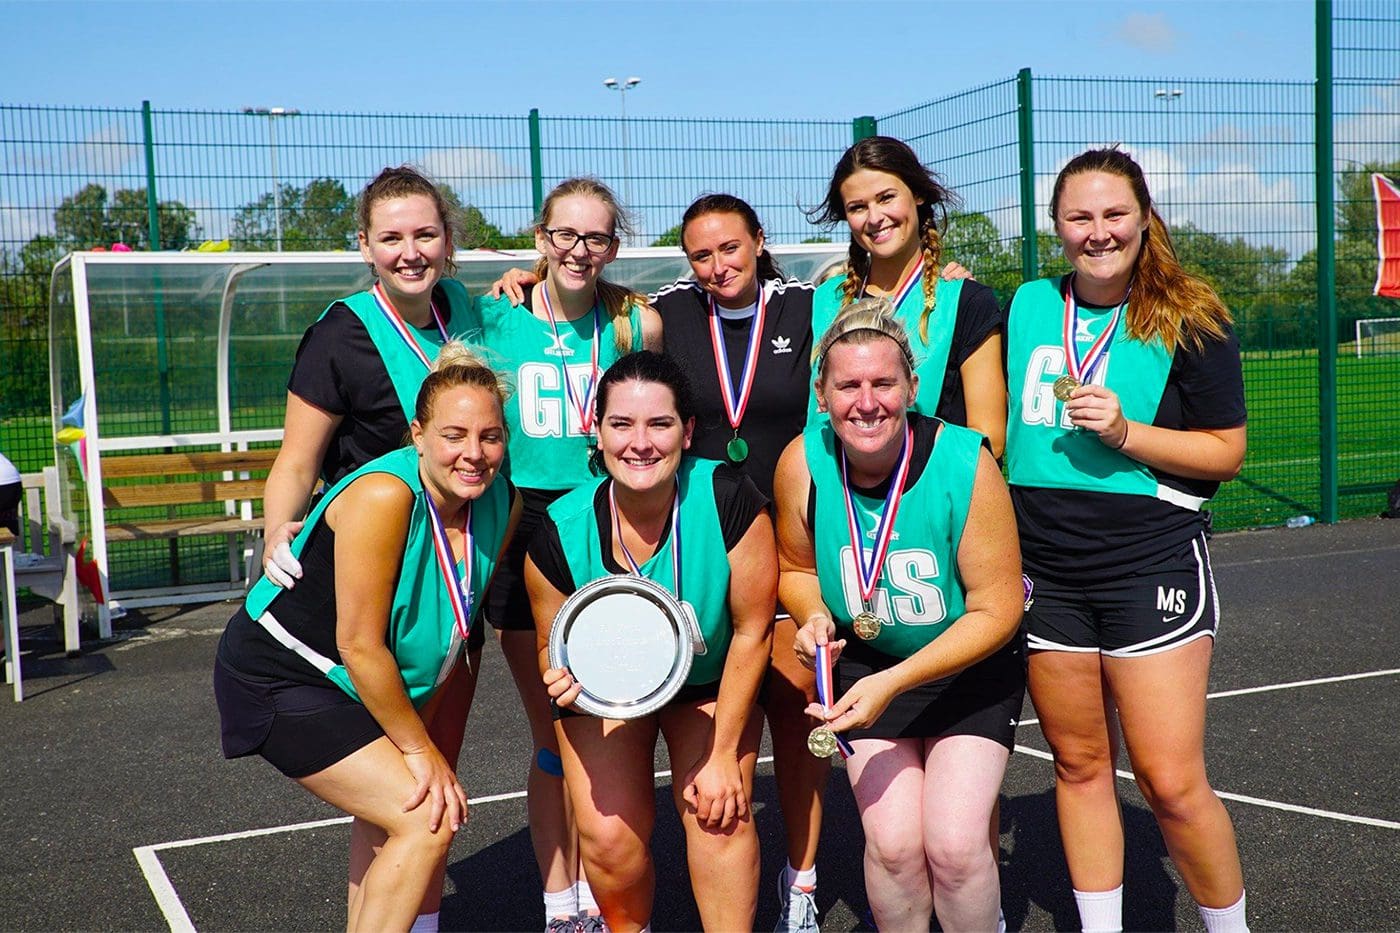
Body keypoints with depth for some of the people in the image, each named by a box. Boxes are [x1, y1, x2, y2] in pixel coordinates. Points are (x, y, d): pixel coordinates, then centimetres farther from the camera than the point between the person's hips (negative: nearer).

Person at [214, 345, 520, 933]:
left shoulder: (502, 504, -8)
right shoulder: (382, 497, -31)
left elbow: (453, 628, 3)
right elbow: (360, 645, -27)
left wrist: (427, 738, -1)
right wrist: (420, 749, -17)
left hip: (367, 684, 8)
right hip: (277, 679, -8)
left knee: (390, 820, 20)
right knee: (427, 819, -14)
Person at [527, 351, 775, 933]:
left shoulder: (729, 500, -30)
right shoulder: (561, 533, -26)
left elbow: (752, 630, -17)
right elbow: (551, 646, -7)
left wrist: (724, 753, -12)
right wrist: (563, 674, -32)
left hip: (710, 681, 0)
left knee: (720, 813, -15)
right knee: (608, 836, -10)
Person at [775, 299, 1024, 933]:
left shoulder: (966, 464, -24)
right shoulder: (803, 463, -16)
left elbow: (997, 610, -19)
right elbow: (796, 567, 5)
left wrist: (893, 682, -26)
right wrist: (815, 617, -17)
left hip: (971, 668, -2)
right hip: (865, 662, 2)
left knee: (954, 844, -14)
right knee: (892, 843, -9)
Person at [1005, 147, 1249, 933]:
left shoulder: (1191, 320, -4)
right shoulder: (1028, 306, 8)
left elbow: (1227, 452, -4)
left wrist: (1125, 434, -16)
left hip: (1152, 564, -4)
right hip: (1044, 569, 4)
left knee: (1170, 780, -4)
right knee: (1079, 763, 12)